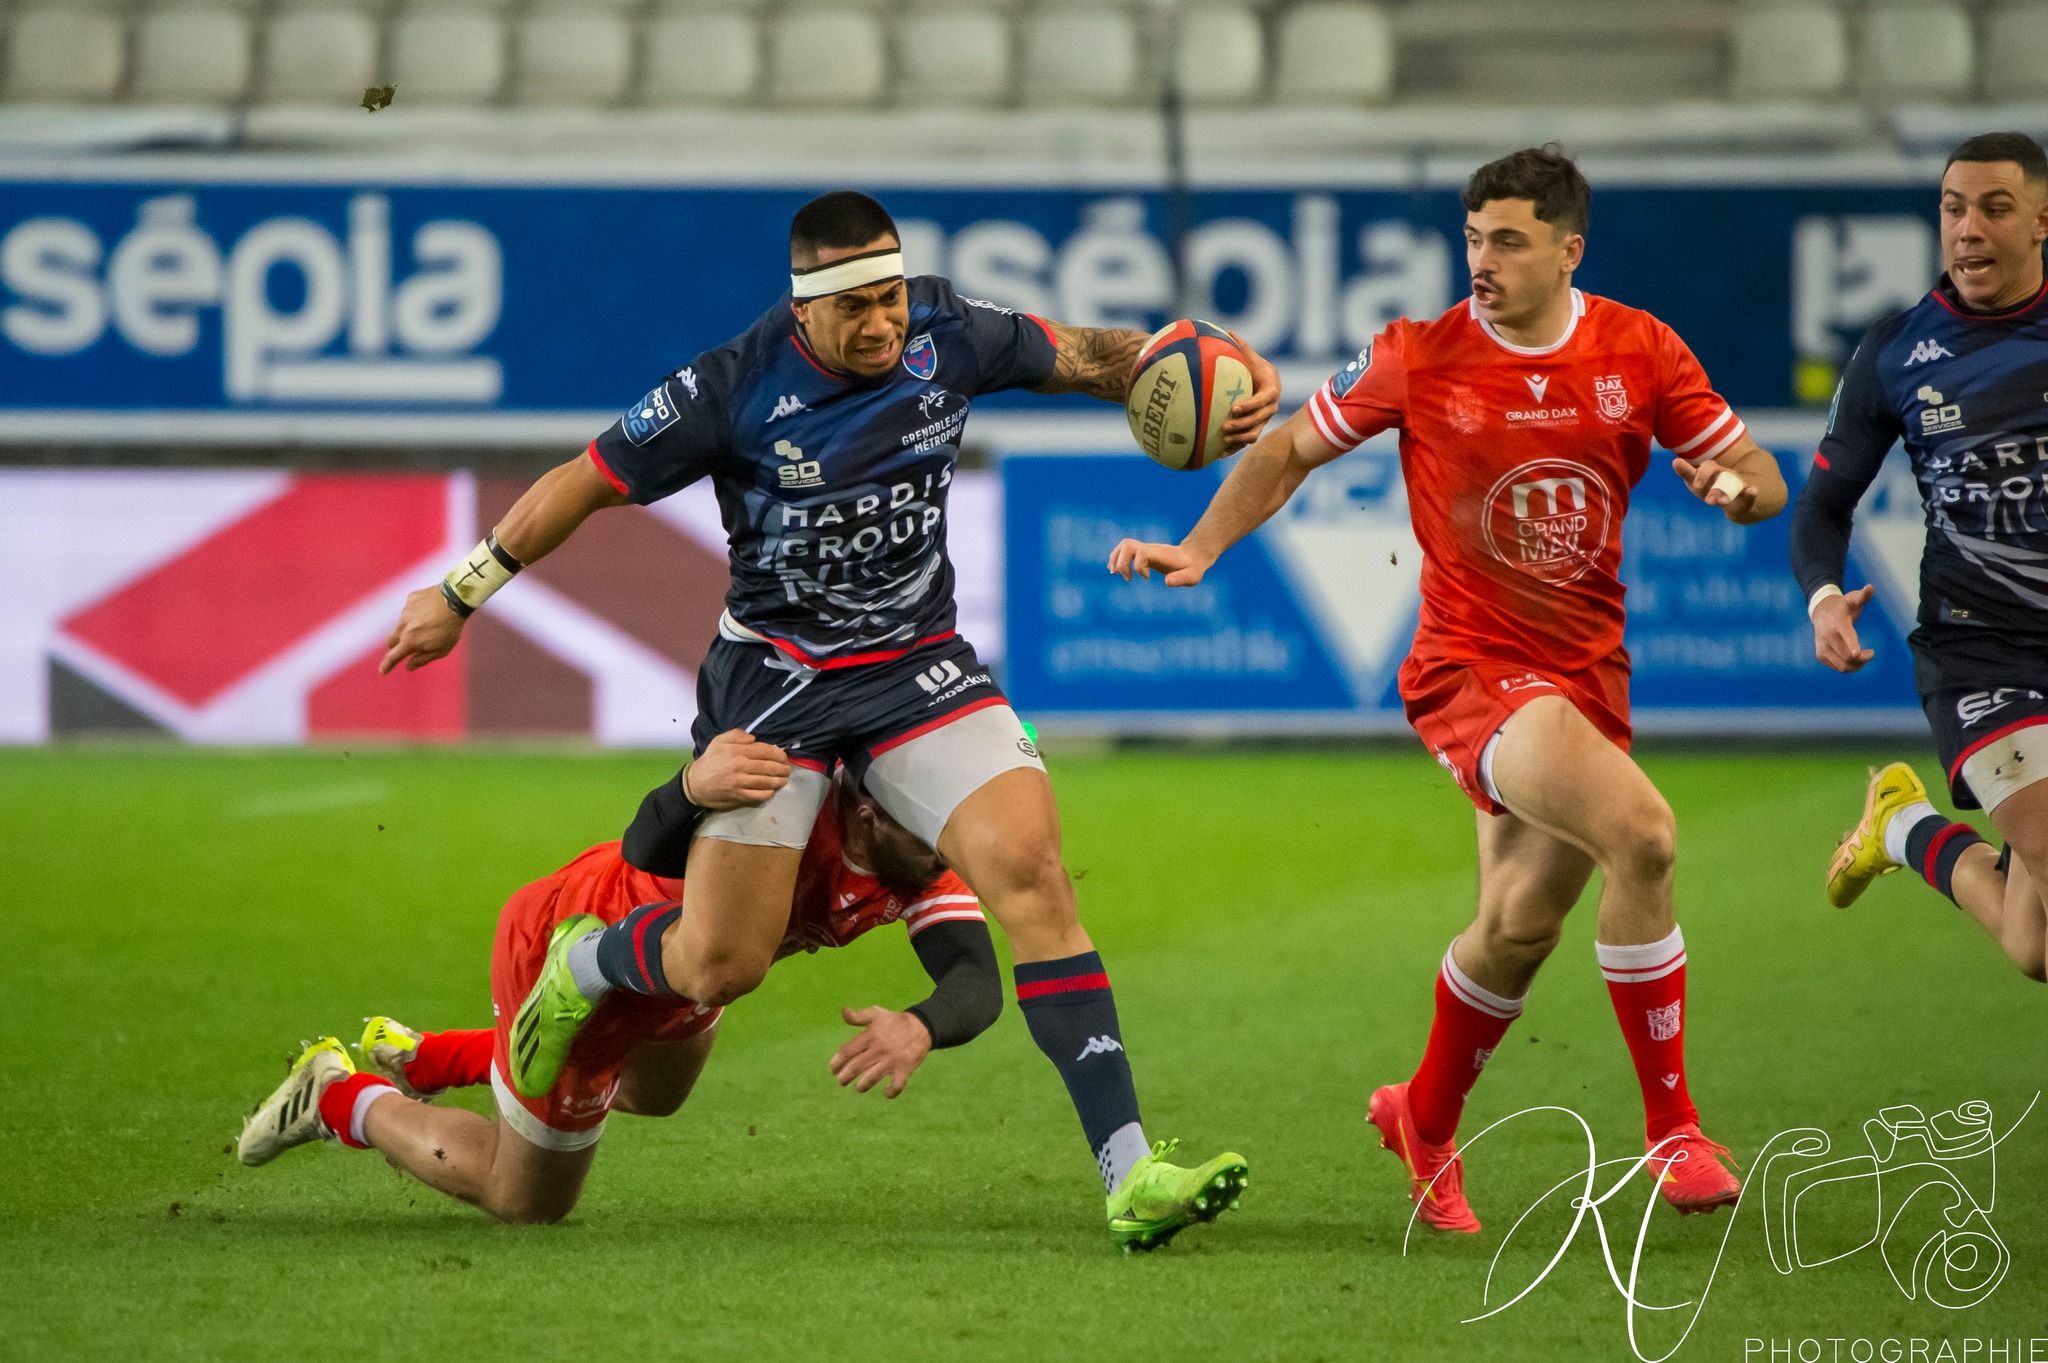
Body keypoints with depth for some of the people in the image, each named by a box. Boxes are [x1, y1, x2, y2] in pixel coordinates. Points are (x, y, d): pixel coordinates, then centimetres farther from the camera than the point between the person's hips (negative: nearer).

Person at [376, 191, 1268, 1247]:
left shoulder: (947, 334, -8)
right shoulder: (734, 389, -17)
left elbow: (1083, 356, 10)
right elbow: (588, 481, -6)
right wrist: (459, 596, 2)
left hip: (919, 666, 3)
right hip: (775, 675, -3)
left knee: (1028, 864, -20)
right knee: (719, 967, -5)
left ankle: (1128, 1172, -22)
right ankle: (581, 967, 35)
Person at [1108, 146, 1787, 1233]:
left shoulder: (1639, 352, 0)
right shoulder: (1418, 358, -6)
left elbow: (1763, 480, 7)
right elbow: (1290, 450, 7)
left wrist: (1736, 484, -17)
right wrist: (1200, 547, -4)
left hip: (1588, 670, 4)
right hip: (1470, 663, -4)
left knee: (1519, 924, 10)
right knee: (1641, 831, -26)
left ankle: (1424, 1122, 40)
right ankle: (1671, 1129, -16)